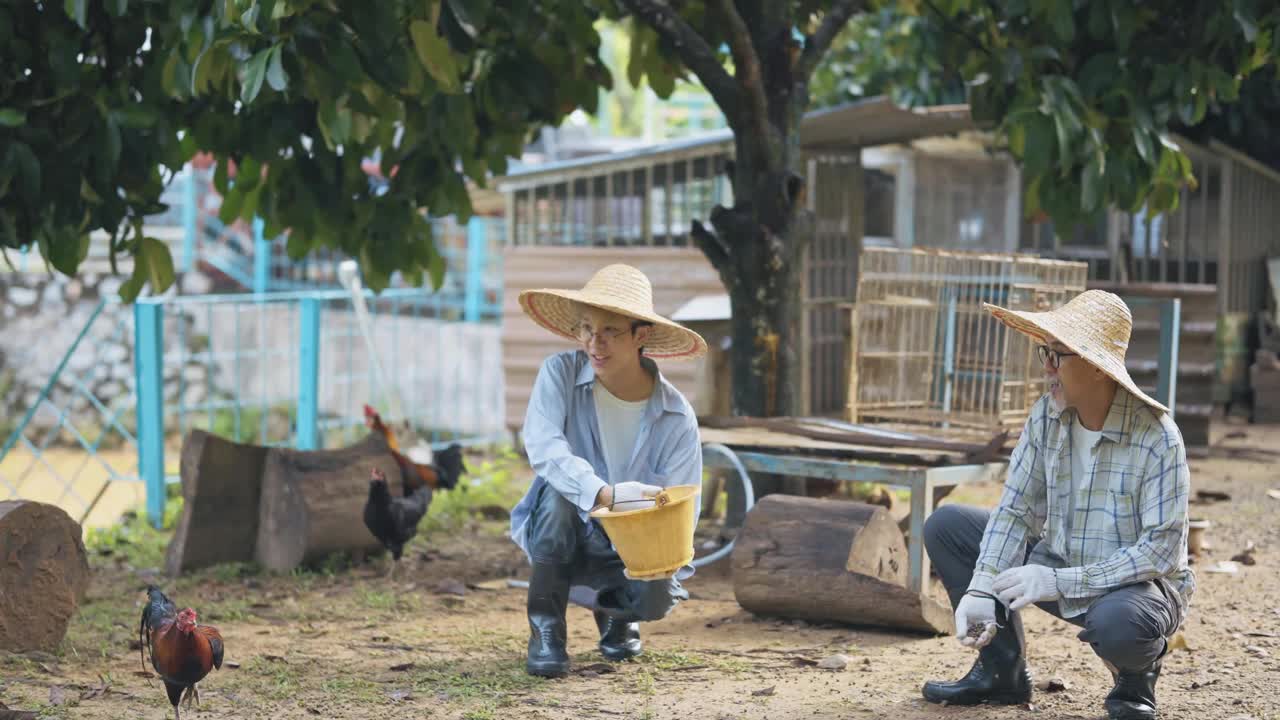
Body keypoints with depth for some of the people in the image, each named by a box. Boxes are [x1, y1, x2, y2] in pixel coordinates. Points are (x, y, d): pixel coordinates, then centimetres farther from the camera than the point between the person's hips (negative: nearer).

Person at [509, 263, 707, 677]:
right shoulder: (560, 374, -15)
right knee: (558, 490, -33)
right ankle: (546, 628, -16)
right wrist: (605, 495, -48)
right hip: (564, 536, -1)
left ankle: (614, 608, 12)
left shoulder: (676, 417, -14)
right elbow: (541, 446, -32)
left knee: (656, 597, -31)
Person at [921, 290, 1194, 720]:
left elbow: (1161, 549, -26)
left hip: (1136, 583, -6)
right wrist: (981, 591, -20)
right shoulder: (1047, 415, -8)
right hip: (1057, 564, 6)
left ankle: (1134, 680, -1)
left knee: (1119, 622, -42)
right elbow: (1016, 510, -6)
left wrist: (1059, 582, -31)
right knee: (945, 526, -3)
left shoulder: (1157, 439, -24)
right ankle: (1002, 669, 6)